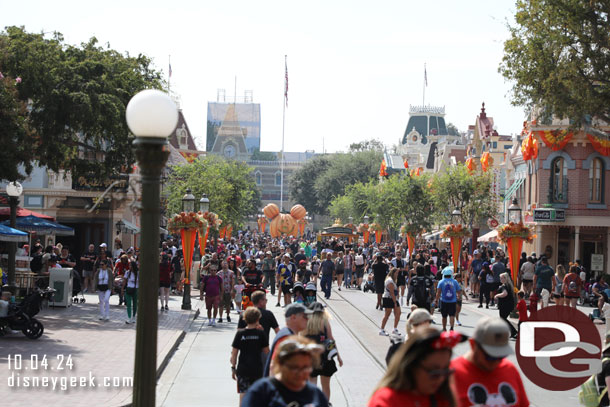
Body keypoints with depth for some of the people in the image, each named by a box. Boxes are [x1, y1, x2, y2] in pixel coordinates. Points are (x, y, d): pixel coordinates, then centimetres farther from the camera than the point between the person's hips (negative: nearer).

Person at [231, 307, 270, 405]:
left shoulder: (240, 333, -5)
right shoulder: (261, 334, -7)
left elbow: (234, 353, -3)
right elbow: (266, 351, 2)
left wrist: (233, 368, 8)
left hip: (242, 369, 0)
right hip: (257, 369, 0)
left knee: (243, 395, 3)